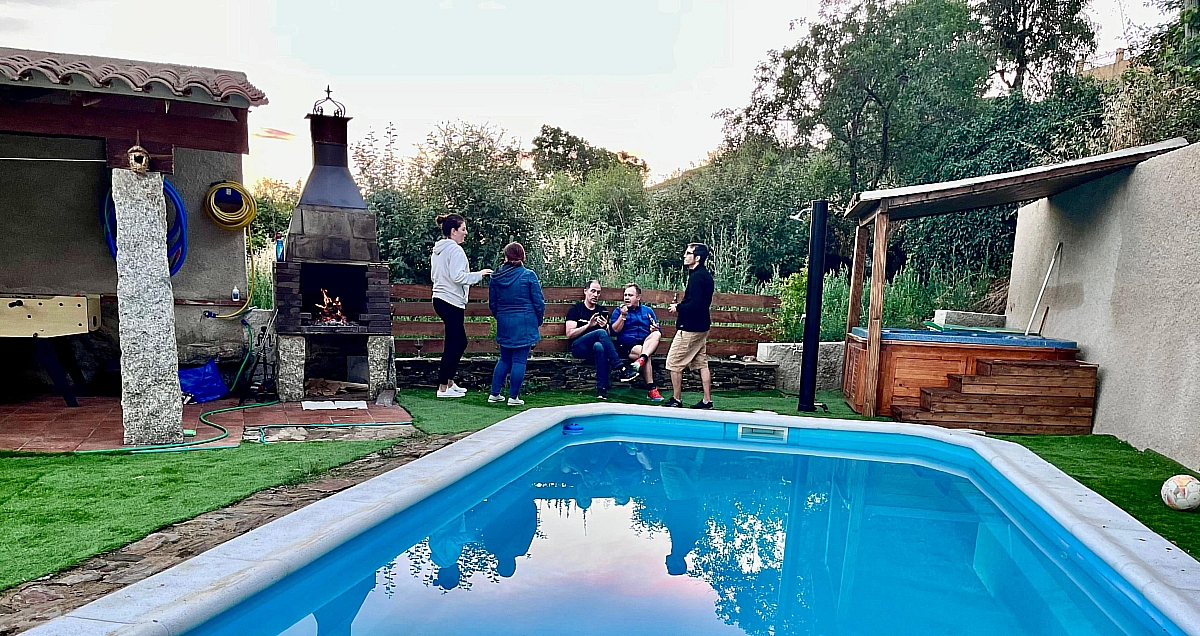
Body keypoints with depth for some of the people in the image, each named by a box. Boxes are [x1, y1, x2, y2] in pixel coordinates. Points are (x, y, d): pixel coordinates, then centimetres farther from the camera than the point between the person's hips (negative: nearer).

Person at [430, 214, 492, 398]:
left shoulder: (438, 249, 15)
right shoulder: (455, 250, -15)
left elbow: (433, 275, 22)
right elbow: (457, 276, -22)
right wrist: (479, 274, -13)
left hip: (440, 299, 10)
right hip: (452, 302, -10)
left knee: (460, 341, 17)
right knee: (453, 344, -3)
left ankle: (449, 382, 23)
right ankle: (443, 387, 2)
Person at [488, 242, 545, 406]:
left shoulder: (496, 277, 3)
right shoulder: (528, 276, -9)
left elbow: (492, 303, 11)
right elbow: (539, 302, -6)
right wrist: (539, 320, 10)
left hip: (504, 324, 4)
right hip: (524, 323, -4)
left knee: (504, 359, 16)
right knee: (520, 360, 1)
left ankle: (494, 394, 17)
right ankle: (513, 397, 4)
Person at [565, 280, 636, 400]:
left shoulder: (602, 310, 21)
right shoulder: (575, 310, 10)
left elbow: (608, 336, 16)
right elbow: (569, 334, -1)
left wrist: (605, 327, -7)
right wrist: (588, 325, -12)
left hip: (596, 347, 2)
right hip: (578, 347, -2)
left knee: (599, 346, -38)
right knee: (600, 332, -32)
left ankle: (602, 389, -43)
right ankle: (620, 367, -35)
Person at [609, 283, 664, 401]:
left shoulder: (648, 311, 21)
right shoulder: (618, 311, 14)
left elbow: (657, 331, 18)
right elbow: (615, 330, 0)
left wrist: (654, 329, -5)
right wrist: (623, 315, -9)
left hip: (646, 344, 3)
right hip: (626, 345, -2)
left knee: (657, 334, -28)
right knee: (641, 351, -34)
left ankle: (641, 360, -49)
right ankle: (651, 389, -35)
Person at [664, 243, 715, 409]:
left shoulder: (696, 276, -18)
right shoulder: (706, 276, 13)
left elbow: (694, 304, -26)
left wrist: (678, 307, -11)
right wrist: (681, 307, 13)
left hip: (690, 328, -10)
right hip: (702, 326, 10)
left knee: (674, 363, -1)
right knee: (702, 364, 11)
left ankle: (676, 400, 5)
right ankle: (707, 400, 13)